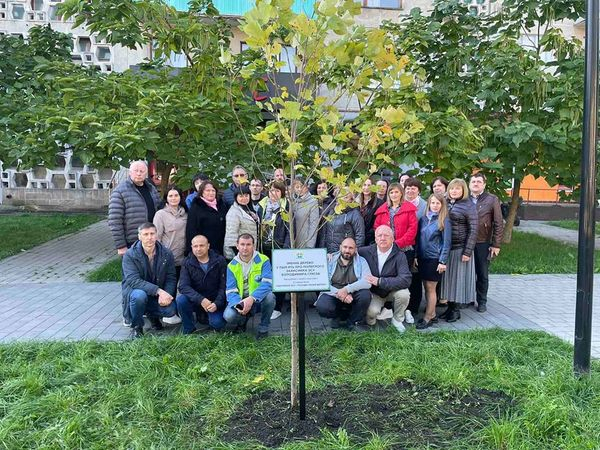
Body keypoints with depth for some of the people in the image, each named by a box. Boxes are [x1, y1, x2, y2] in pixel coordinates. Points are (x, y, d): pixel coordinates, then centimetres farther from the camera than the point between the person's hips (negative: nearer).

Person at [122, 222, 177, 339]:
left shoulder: (166, 254, -5)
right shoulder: (130, 255, -15)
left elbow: (171, 278, -4)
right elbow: (133, 280, -26)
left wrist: (166, 295, -26)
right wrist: (158, 291, -36)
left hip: (158, 296, 3)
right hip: (135, 290, -2)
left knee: (171, 310, -24)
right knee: (139, 295, -37)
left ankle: (152, 314, 15)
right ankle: (136, 327, -8)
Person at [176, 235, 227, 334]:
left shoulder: (220, 261, -6)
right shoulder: (188, 263, -4)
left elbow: (224, 286, -7)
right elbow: (183, 286, -16)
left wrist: (217, 303, -22)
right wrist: (201, 300, -30)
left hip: (214, 302, -1)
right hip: (195, 300, 1)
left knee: (217, 324, -24)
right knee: (181, 299, -28)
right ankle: (188, 329, -4)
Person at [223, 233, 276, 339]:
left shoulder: (263, 260, -11)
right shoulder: (232, 266, -4)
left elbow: (267, 284, -24)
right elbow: (230, 291, -9)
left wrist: (252, 298, -40)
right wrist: (238, 305, -32)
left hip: (259, 300, -1)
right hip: (240, 301, 1)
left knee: (269, 296, -34)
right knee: (228, 316, -28)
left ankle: (263, 327, -6)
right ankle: (243, 319, 11)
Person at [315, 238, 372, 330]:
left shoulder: (361, 261, 1)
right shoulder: (330, 260, 1)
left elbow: (367, 282, -15)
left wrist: (347, 289, -27)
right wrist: (339, 294, -25)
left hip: (353, 296, 1)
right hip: (333, 294, -1)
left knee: (365, 294, -31)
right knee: (322, 307, -31)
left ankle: (352, 321, -3)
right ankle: (340, 317, 4)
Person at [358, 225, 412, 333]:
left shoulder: (399, 255, -15)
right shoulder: (367, 251, -7)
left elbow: (406, 279, -25)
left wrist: (380, 281, -27)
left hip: (392, 291, 0)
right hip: (374, 293, 0)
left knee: (404, 294, -30)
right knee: (372, 311, -28)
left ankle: (397, 319, 0)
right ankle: (370, 318, 12)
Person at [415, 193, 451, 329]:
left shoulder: (444, 221, -6)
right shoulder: (423, 219, 8)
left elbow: (446, 242, -7)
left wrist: (442, 262, -11)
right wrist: (416, 256, 5)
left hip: (434, 259, -5)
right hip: (422, 258, 5)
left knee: (431, 288, 0)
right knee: (426, 287, 10)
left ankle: (428, 318, 8)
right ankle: (432, 314, 22)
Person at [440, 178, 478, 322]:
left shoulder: (469, 206, -6)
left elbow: (473, 231, -9)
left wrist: (467, 252, -15)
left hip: (460, 249, -5)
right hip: (445, 248, 5)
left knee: (458, 278, 3)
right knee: (447, 278, 9)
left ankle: (455, 309, 14)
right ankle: (450, 306, 20)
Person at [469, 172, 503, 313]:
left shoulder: (492, 200, -1)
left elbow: (498, 224, -2)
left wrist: (496, 245, -6)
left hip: (483, 243, -1)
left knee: (482, 274, 9)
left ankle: (482, 301, 21)